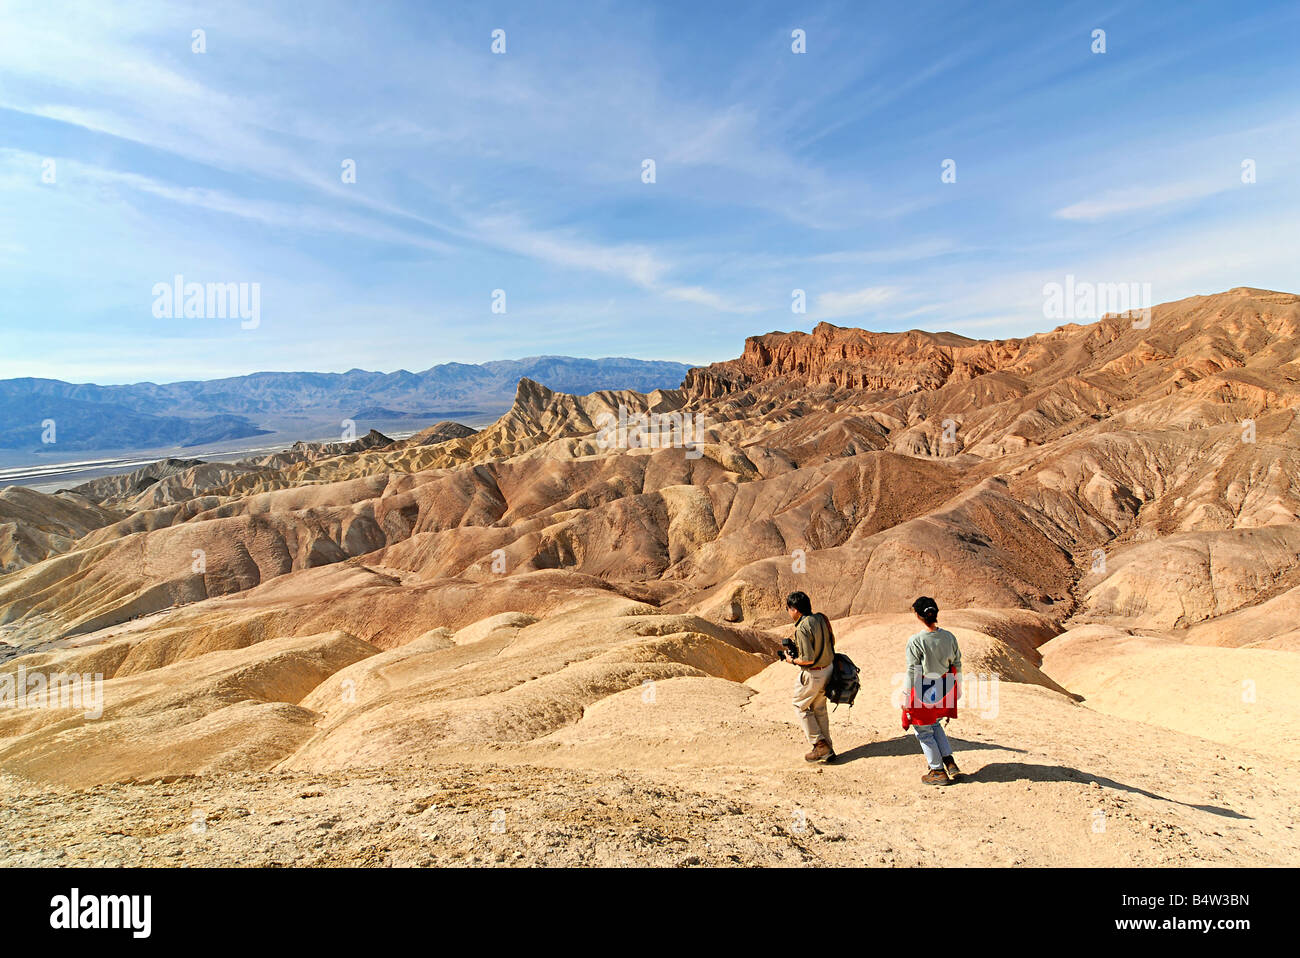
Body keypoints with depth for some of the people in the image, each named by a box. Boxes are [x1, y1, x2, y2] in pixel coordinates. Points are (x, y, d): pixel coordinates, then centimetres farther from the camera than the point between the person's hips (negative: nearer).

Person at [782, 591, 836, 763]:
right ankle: (827, 750, 26)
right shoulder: (821, 618, 1)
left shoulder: (802, 628, -25)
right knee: (819, 709, 20)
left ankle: (820, 744, 9)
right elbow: (831, 641, 14)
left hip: (813, 674, -8)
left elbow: (808, 659, -27)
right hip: (828, 668, 8)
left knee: (800, 706, 12)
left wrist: (792, 659, -8)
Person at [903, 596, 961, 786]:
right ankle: (950, 762, 24)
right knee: (933, 724, 27)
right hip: (945, 689, 6)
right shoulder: (949, 637, -4)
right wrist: (957, 688, 20)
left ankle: (938, 771, 20)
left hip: (924, 691, -6)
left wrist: (907, 698, -7)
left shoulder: (915, 641, -19)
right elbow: (957, 664, 6)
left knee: (922, 730, 12)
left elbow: (913, 672, -16)